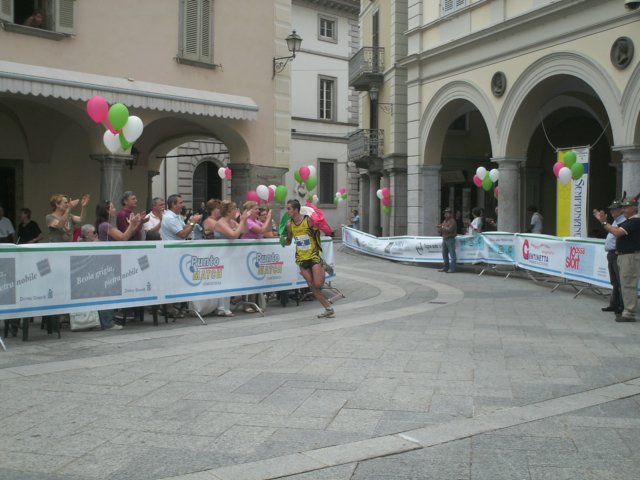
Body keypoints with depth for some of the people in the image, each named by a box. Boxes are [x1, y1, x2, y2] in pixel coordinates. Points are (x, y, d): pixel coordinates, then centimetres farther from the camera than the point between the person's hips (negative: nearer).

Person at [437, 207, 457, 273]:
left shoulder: (452, 221, -9)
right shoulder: (444, 221, 18)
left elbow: (449, 229, -20)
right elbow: (442, 230, 22)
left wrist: (442, 227, -12)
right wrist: (440, 227, 0)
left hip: (450, 239, -10)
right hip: (444, 239, 10)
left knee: (452, 254, -8)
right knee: (444, 254, 14)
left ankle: (452, 269, -9)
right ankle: (446, 267, 23)